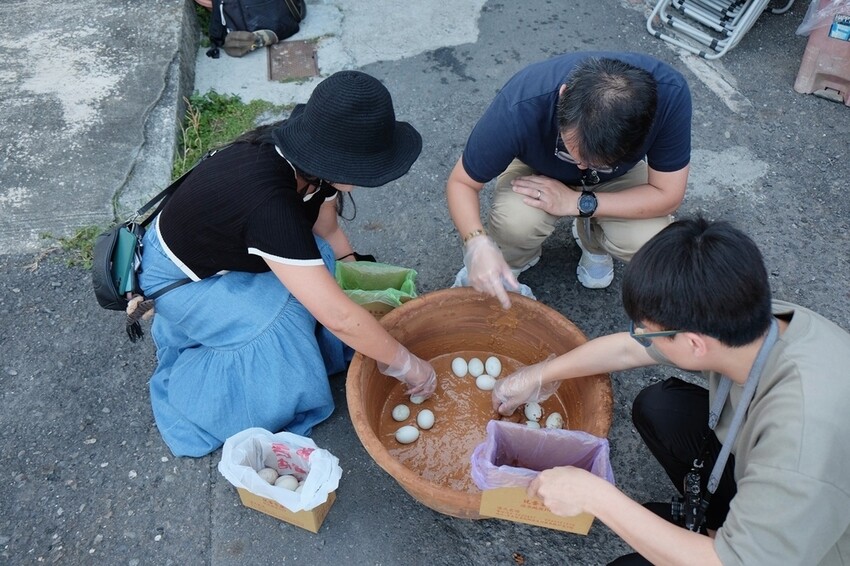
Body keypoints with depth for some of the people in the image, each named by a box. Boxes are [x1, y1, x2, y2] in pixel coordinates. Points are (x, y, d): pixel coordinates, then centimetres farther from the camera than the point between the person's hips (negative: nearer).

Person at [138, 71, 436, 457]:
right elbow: (338, 317, -40)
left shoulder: (306, 160, -19)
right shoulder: (269, 200, -43)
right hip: (180, 278, -7)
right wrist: (405, 365, -28)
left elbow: (328, 231, -1)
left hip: (226, 248, 8)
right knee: (281, 321, -27)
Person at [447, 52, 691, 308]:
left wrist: (577, 202, -32)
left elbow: (667, 195, -23)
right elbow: (461, 182, -25)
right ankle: (509, 264, 4)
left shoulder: (670, 94, -36)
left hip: (616, 180, 2)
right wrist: (478, 243, -44)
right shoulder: (520, 108, -39)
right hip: (537, 169, -1)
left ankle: (594, 244, 10)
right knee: (515, 221, -33)